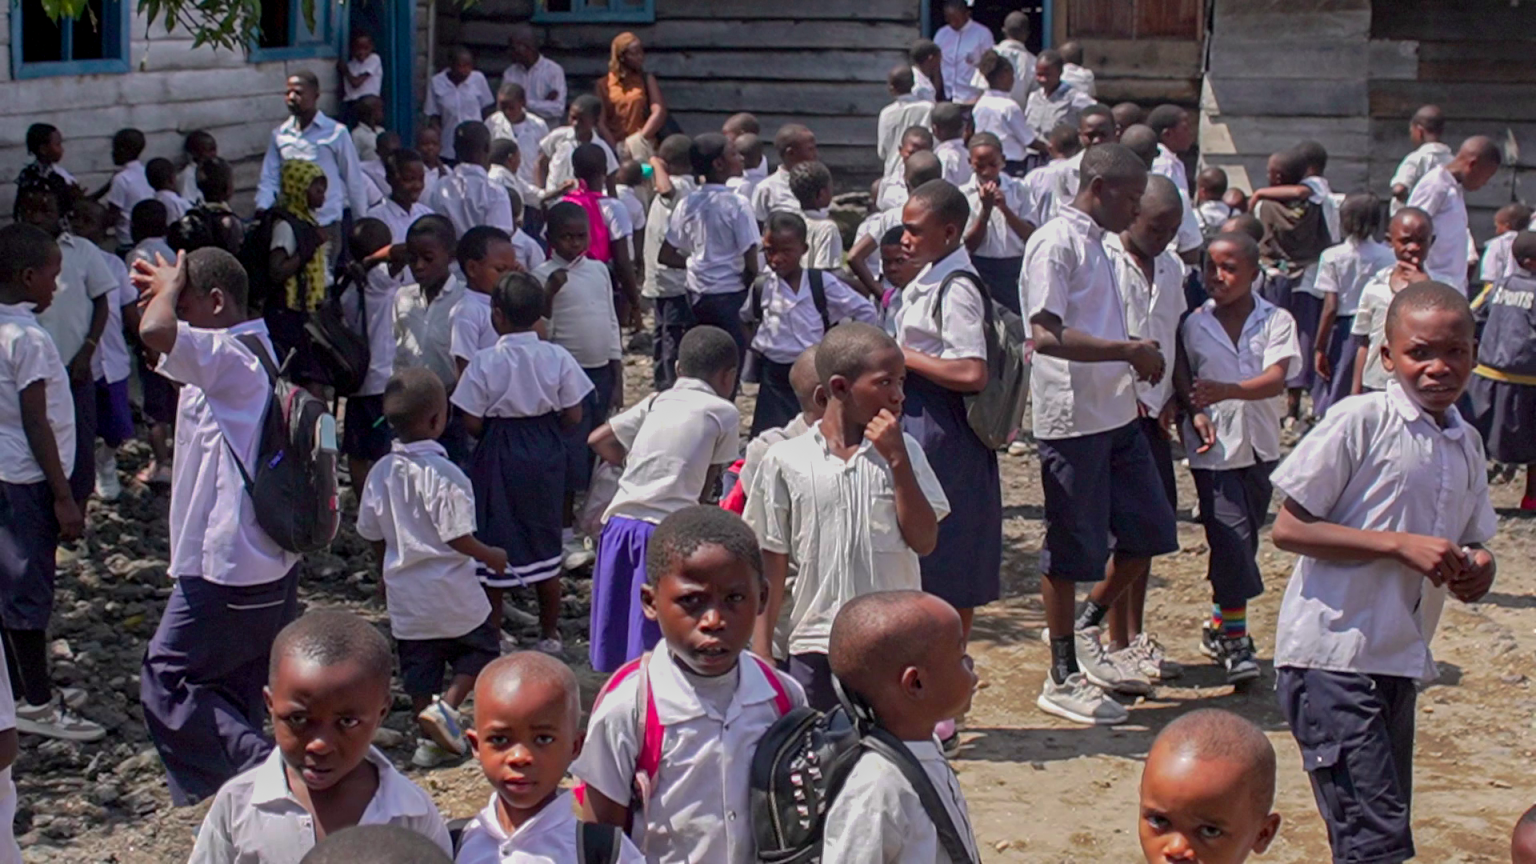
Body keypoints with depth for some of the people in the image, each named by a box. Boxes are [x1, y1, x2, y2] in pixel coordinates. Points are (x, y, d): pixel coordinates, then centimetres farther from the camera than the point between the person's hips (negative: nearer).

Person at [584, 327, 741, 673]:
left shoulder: (657, 402, 16)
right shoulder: (724, 413, 4)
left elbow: (599, 440, 13)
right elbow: (708, 482, 8)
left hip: (618, 523, 5)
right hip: (666, 529, -5)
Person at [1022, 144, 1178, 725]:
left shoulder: (1095, 243, 16)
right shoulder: (1055, 242, -12)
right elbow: (1047, 335, -23)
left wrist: (1135, 355, 10)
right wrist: (1129, 350, -21)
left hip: (1116, 414, 9)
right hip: (1072, 416, -9)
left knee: (1150, 531, 11)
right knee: (1072, 547, 0)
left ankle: (1085, 628, 29)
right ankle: (1063, 679, 11)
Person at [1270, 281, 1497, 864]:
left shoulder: (1467, 446, 10)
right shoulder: (1360, 423, -12)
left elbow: (1468, 543, 22)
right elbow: (1288, 529, -13)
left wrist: (1477, 569, -2)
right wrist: (1400, 544, -19)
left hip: (1399, 661, 8)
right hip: (1331, 657, -8)